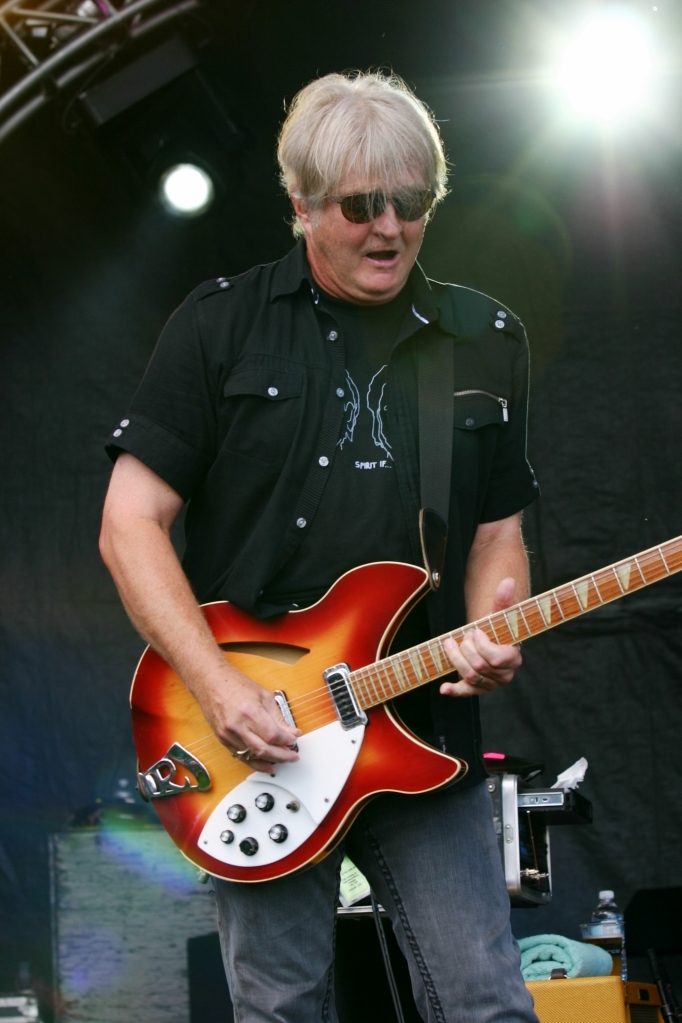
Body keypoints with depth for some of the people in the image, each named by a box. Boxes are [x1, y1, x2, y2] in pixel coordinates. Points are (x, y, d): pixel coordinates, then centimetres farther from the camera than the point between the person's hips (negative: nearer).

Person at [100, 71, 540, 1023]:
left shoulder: (486, 342, 11)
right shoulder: (220, 326, 1)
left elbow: (497, 528, 15)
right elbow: (131, 522, -3)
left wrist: (491, 630, -8)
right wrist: (219, 688, -15)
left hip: (426, 734, 2)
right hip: (258, 738, -2)